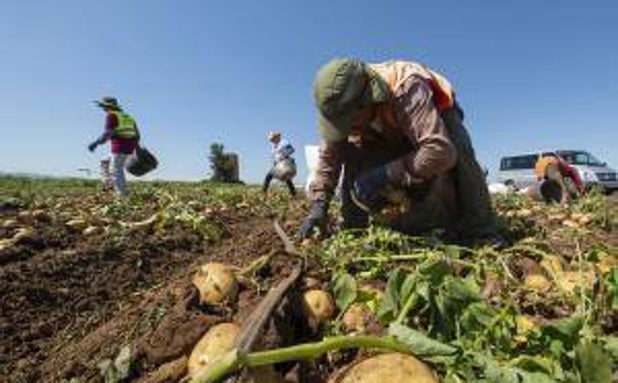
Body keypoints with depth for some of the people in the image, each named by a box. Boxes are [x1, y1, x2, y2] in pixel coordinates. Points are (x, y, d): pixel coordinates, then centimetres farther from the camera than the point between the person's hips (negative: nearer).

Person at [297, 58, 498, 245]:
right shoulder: (346, 105, -24)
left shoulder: (407, 89, -42)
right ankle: (354, 228, -11)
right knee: (352, 154, -23)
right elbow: (329, 155, -17)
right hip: (394, 136, 4)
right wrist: (318, 205, -25)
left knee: (456, 155, -36)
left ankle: (479, 233, -18)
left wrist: (388, 174, -48)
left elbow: (440, 151, -50)